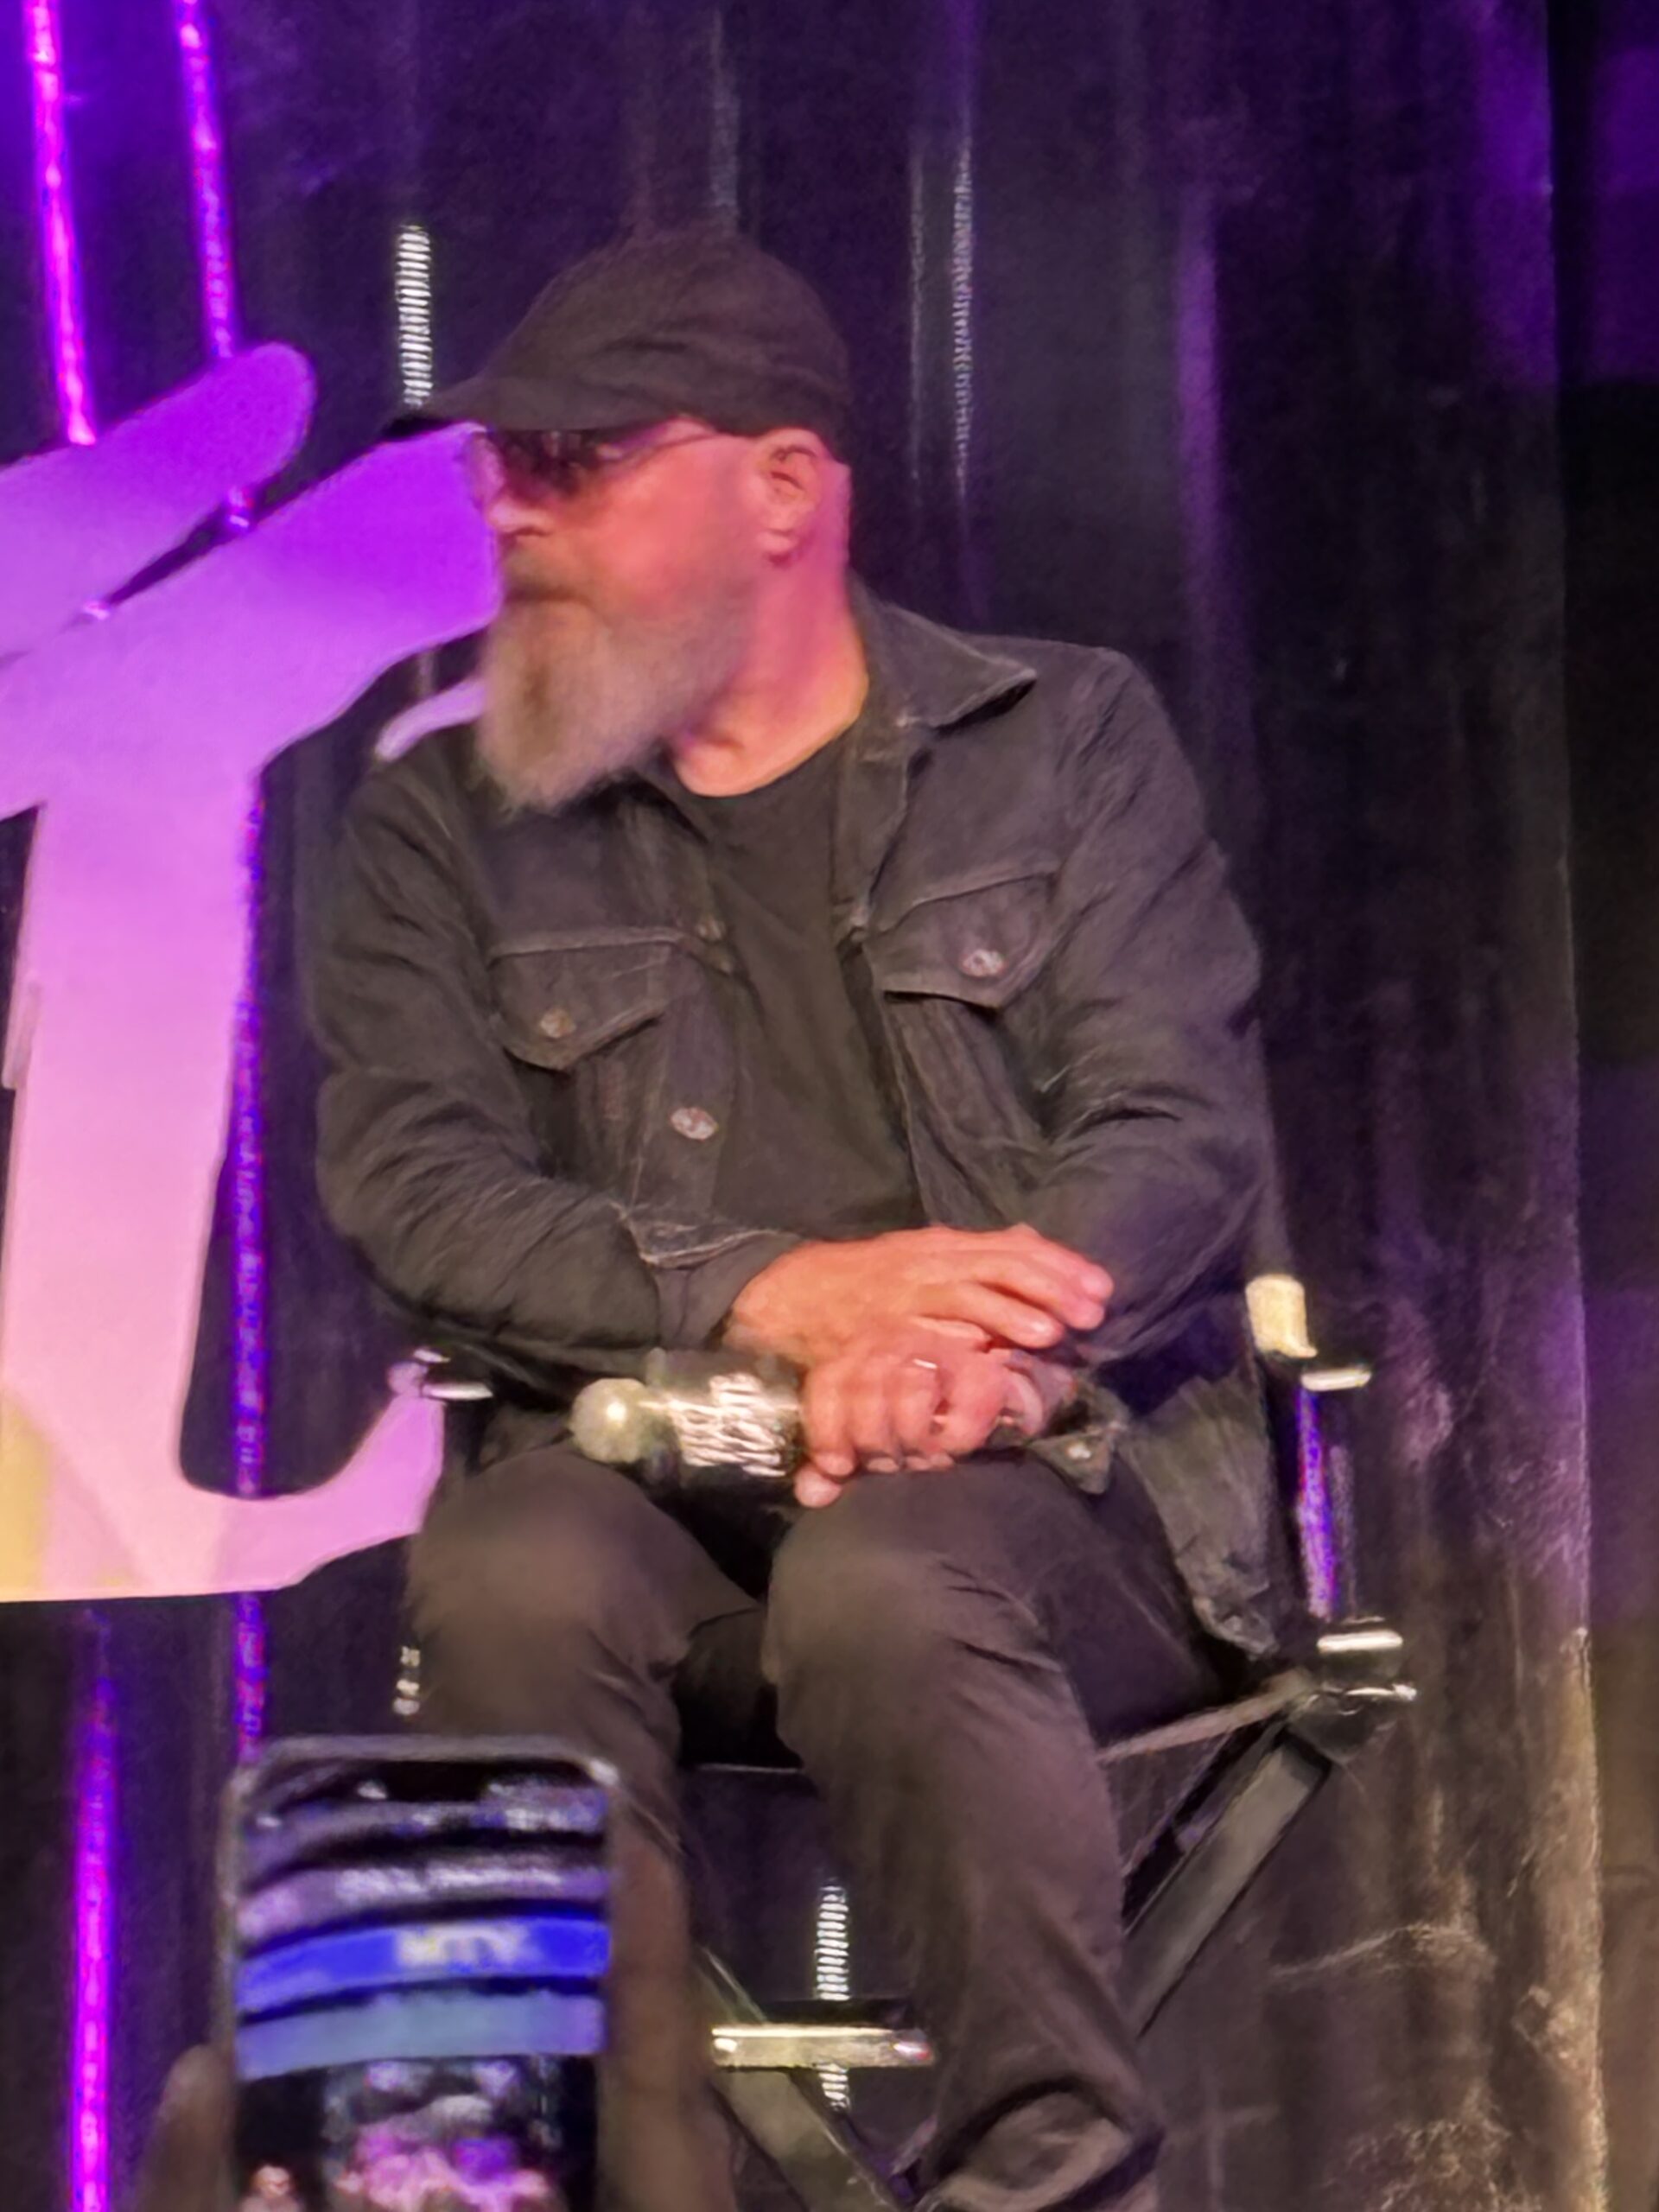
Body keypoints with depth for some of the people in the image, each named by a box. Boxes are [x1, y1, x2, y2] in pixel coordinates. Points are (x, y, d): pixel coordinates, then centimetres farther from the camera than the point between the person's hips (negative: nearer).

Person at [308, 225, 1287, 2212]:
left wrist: (988, 1346, -21)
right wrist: (770, 1297, -16)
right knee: (512, 1584, -34)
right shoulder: (447, 822, 16)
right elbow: (414, 1186, 0)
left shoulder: (1066, 740, 13)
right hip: (642, 1471, 1)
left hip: (1043, 1479, -1)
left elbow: (1181, 1125, 1)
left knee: (880, 1586, -36)